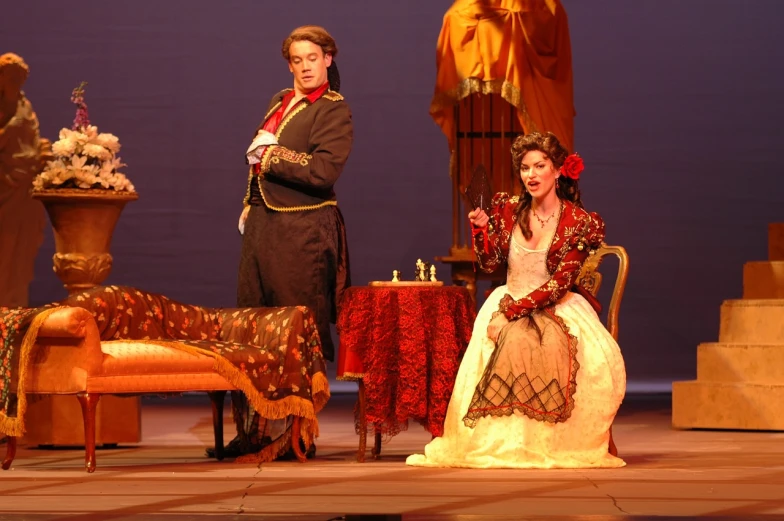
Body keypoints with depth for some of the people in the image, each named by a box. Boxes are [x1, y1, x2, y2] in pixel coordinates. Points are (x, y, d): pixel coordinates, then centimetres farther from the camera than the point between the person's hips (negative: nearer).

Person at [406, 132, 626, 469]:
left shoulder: (579, 222, -5)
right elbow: (490, 265, 9)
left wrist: (513, 311, -20)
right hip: (510, 304, 2)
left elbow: (559, 283, -12)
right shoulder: (508, 210, 8)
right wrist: (481, 229, -10)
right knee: (514, 340, -33)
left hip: (558, 308, -2)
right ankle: (508, 440, -30)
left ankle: (557, 443, -25)